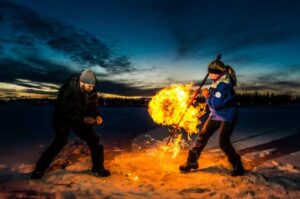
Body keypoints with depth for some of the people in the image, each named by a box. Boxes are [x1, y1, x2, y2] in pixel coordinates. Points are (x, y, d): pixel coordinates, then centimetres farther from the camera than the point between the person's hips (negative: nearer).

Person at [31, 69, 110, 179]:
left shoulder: (91, 90, -14)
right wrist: (83, 119, -35)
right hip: (63, 118, -4)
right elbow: (64, 112, -28)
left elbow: (93, 105, 1)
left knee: (94, 140, -4)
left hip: (81, 119, 5)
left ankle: (98, 168, 10)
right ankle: (39, 169, 0)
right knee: (60, 141, -20)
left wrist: (96, 116, -20)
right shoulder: (68, 89, -30)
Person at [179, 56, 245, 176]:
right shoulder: (218, 81, 3)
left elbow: (215, 104, -29)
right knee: (203, 136, 6)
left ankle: (238, 166, 15)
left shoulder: (224, 85, -26)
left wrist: (207, 96, -13)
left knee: (223, 143, -9)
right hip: (216, 115, 9)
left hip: (227, 117, -9)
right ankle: (192, 161, 17)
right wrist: (209, 95, -4)